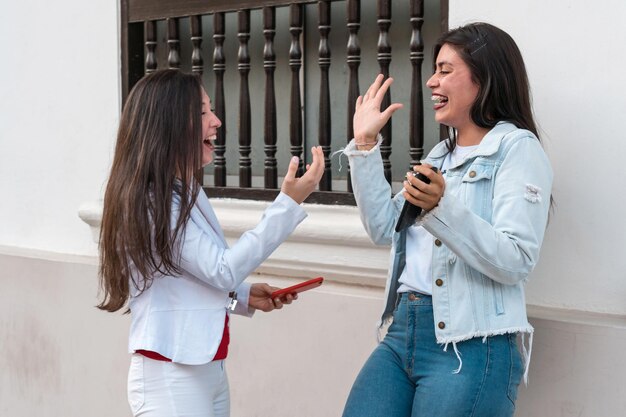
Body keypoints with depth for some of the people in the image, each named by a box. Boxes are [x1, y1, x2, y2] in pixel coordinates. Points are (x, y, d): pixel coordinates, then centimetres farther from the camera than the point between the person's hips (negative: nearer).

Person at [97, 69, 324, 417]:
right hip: (171, 375, -9)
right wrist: (289, 202, -24)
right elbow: (222, 271, -21)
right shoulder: (149, 200, -17)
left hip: (209, 368, 9)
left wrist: (243, 296, 3)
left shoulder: (186, 193, 12)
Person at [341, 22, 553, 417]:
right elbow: (385, 229, 14)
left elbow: (516, 261, -16)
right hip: (403, 332, 7)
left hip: (470, 347, -7)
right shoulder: (441, 155, 20)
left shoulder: (517, 147, -5)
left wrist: (442, 208, -29)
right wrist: (365, 145, 12)